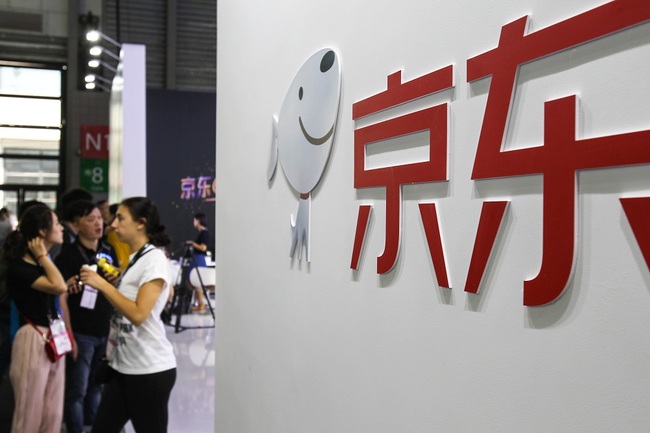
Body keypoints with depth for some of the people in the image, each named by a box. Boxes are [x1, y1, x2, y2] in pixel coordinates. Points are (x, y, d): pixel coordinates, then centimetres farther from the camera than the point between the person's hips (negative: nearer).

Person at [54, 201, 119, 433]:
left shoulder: (109, 251, 7)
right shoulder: (68, 255, -10)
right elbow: (62, 298, -14)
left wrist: (118, 278, -5)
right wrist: (68, 335, -17)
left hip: (105, 331, 5)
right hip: (80, 333, -5)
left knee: (96, 386, 17)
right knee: (77, 391, 3)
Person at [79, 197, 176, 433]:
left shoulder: (154, 259, -14)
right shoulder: (135, 259, 13)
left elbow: (138, 314, -23)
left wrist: (102, 284, -20)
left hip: (150, 369, -9)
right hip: (124, 366, 9)